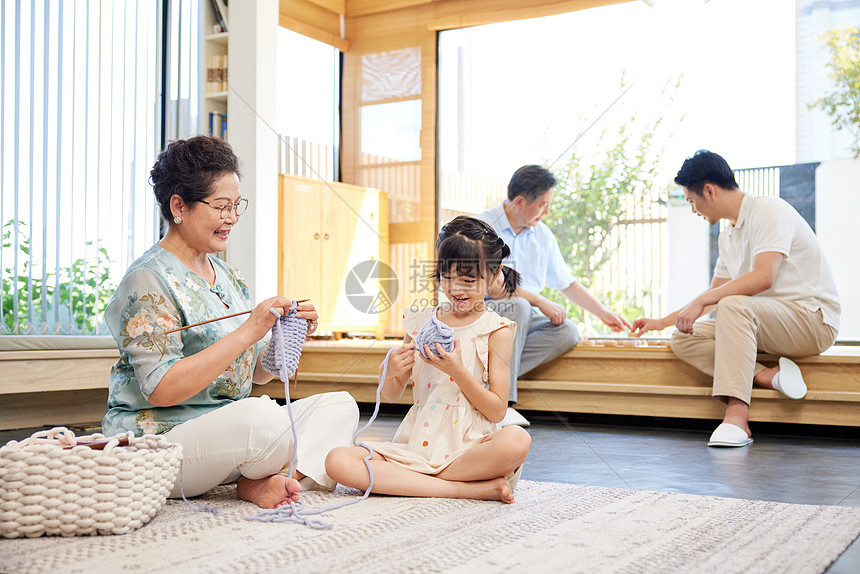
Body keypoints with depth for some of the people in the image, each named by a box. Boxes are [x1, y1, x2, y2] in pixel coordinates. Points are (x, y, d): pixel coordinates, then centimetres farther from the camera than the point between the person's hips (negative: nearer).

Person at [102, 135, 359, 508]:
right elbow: (161, 390, -22)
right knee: (266, 416, -34)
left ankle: (265, 483, -23)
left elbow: (257, 373, 15)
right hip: (159, 438, -8)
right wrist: (248, 332, -23)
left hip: (231, 429, 8)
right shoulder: (147, 280, -11)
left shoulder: (229, 278, 15)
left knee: (339, 405, -4)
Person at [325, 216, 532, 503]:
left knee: (517, 440, -36)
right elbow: (392, 394, 16)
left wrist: (456, 370, -19)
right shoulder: (421, 322, 12)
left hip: (468, 446, -4)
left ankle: (413, 480, -20)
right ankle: (470, 488, -22)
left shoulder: (496, 329, 1)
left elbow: (497, 411, -5)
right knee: (338, 461, -23)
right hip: (417, 443, 4)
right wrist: (389, 371, -8)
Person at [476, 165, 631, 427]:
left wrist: (603, 313, 18)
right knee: (518, 307, -36)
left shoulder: (542, 234, 11)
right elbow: (490, 286, -19)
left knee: (568, 332, -21)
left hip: (525, 318, 6)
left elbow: (567, 283, 21)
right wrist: (541, 302, -17)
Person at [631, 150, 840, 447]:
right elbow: (714, 295, 25)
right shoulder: (728, 234, 15)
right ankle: (767, 376, -21)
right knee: (683, 338, -6)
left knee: (733, 306, -35)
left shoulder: (768, 210, -12)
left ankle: (736, 414, -39)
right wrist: (662, 321, 26)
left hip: (814, 318, -9)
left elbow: (763, 277, -28)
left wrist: (700, 301, -27)